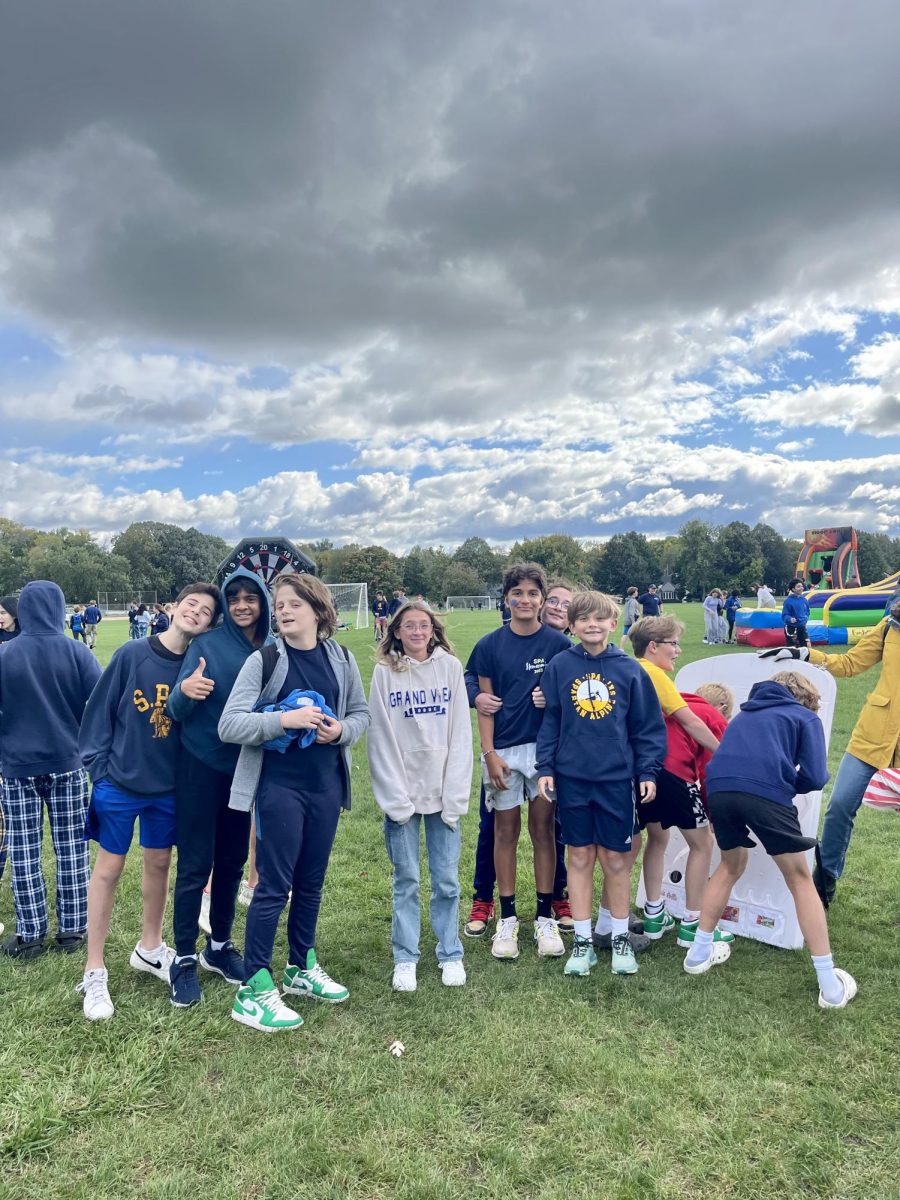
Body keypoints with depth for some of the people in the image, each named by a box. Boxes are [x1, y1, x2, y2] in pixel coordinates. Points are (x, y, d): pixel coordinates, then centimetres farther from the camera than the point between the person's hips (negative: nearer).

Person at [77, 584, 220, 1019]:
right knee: (107, 871, 7)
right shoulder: (132, 654, -13)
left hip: (170, 787, 3)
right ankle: (94, 972, 21)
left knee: (159, 865, 16)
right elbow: (100, 710, -8)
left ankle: (150, 948, 38)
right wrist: (99, 768, -8)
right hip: (119, 784, -3)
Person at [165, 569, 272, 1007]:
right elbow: (176, 711, -13)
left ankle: (219, 946, 31)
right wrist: (185, 691, -35)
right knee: (195, 864, 2)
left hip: (245, 768, 3)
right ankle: (184, 958, 17)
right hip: (201, 766, -3)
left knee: (232, 861, 14)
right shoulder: (207, 644, -11)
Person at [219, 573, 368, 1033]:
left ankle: (301, 967, 36)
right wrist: (283, 720, -25)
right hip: (279, 785, -4)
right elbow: (229, 725, -13)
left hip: (326, 784, 5)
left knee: (311, 880, 17)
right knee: (274, 885, 0)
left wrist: (342, 730, -9)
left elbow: (360, 712, 12)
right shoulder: (263, 660, -9)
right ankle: (253, 989, 15)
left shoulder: (341, 659, 2)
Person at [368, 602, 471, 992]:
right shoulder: (385, 672, -2)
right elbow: (381, 738, -4)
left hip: (443, 792, 1)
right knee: (406, 880, 7)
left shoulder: (451, 667, 1)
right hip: (402, 792, -1)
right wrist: (395, 796, -9)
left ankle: (451, 955, 23)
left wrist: (456, 793, -6)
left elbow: (460, 733, -1)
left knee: (447, 880, 8)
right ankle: (405, 959, 21)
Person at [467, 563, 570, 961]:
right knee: (505, 831, 8)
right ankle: (507, 918, 20)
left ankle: (545, 917, 21)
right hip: (504, 750, 0)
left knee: (543, 830, 8)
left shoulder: (558, 644, -2)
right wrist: (489, 753, -5)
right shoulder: (490, 645, -1)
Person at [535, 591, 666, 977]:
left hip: (617, 778, 0)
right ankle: (582, 941, 23)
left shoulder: (629, 669, -2)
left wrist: (648, 772, -2)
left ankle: (620, 938, 27)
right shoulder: (559, 666, -2)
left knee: (616, 859, 9)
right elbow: (549, 721, 3)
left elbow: (647, 726, 2)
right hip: (571, 778, 1)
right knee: (579, 858, 10)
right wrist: (545, 767, -2)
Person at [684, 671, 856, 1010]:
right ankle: (830, 984, 17)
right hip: (765, 792, -4)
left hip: (719, 788, 4)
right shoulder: (805, 717, 21)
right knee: (800, 879, 15)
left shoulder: (746, 714, 35)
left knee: (731, 866, 29)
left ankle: (700, 951, 34)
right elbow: (815, 777, 10)